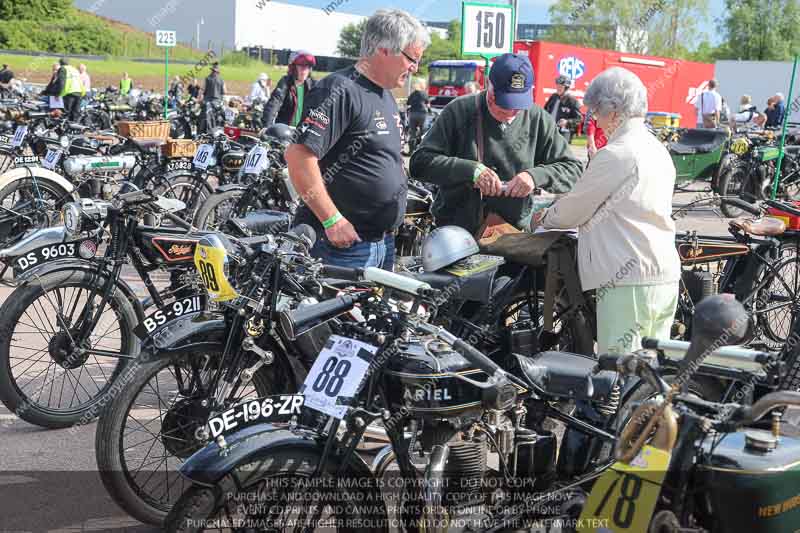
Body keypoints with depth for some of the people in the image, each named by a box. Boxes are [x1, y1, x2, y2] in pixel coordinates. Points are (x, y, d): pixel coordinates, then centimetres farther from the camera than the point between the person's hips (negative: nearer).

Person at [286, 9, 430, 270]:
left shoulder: (386, 96, 16)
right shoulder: (340, 91, -15)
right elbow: (298, 156, -23)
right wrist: (333, 221, -22)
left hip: (385, 242, 10)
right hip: (343, 241, -10)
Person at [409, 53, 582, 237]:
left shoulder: (538, 120, 3)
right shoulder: (459, 111, -4)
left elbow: (573, 168, 6)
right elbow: (420, 162, -9)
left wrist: (536, 176, -13)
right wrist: (471, 170, -21)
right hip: (455, 233, -2)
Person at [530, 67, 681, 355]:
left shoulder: (616, 154, -12)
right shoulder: (659, 150, 15)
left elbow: (574, 209, -4)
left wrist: (545, 218, 16)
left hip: (628, 280, -9)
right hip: (666, 278, 9)